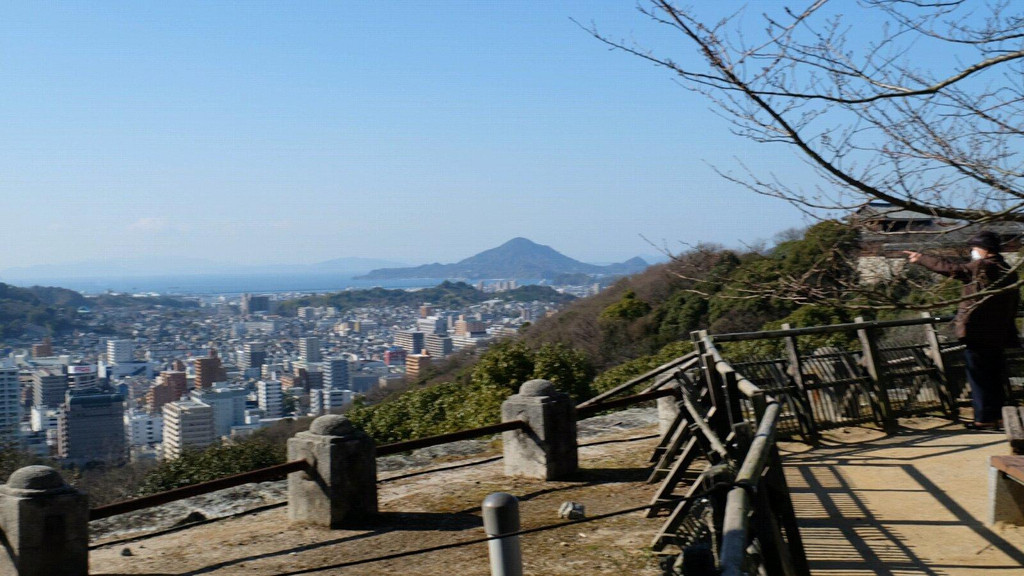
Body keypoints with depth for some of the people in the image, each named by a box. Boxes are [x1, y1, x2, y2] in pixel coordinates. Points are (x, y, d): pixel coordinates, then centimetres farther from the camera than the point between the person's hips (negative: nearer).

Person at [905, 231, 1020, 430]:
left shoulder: (981, 268, -13)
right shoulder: (1008, 271, 11)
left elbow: (950, 268, -11)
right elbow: (1014, 303, 17)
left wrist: (920, 258, -2)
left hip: (977, 332, -8)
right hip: (1000, 334, 8)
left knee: (979, 376, -2)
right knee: (995, 377, 14)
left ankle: (984, 419, -1)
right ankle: (1000, 416, 19)